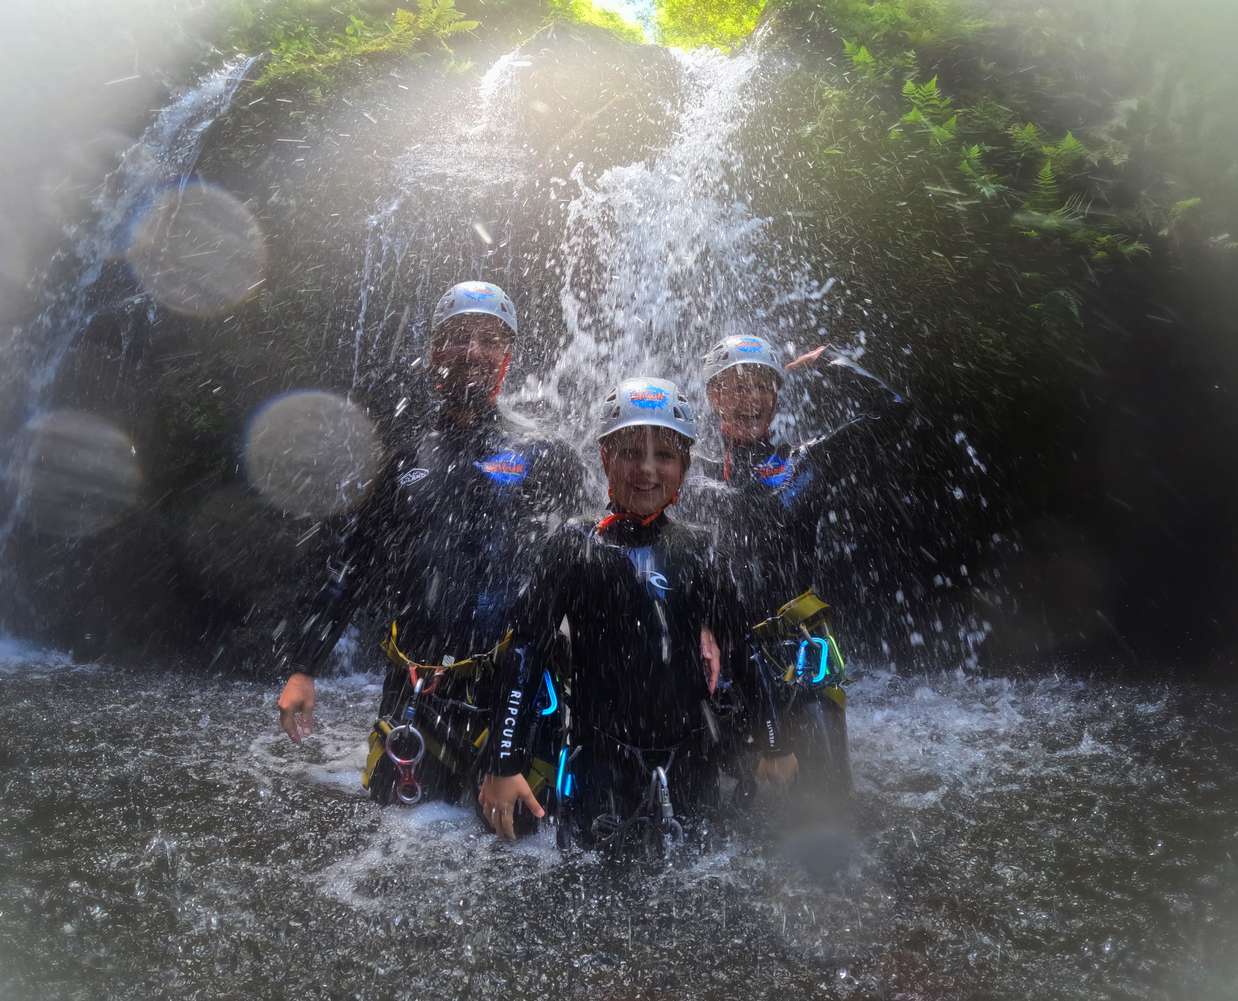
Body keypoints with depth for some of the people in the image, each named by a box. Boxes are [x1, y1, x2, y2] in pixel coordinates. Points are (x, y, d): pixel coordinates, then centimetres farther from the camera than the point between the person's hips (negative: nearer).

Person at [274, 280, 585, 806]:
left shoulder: (544, 458, 3)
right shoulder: (409, 458, 12)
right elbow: (350, 566, 14)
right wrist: (302, 668, 10)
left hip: (508, 692, -3)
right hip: (412, 692, 3)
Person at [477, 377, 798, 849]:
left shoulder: (699, 553, 5)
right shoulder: (575, 545, -4)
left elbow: (742, 649, 10)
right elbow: (526, 650, -7)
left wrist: (774, 745, 11)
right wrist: (504, 765, -12)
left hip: (690, 762, 3)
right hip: (598, 764, -3)